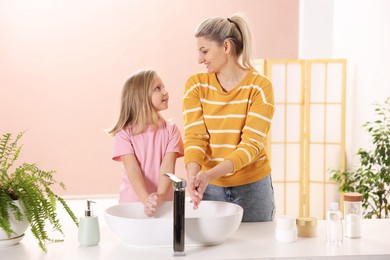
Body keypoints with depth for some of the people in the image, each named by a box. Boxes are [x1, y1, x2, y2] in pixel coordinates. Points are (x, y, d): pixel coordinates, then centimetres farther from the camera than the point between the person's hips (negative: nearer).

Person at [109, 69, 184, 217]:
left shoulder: (170, 130, 1)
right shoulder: (125, 133, -4)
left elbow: (167, 167, -9)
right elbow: (132, 170, -13)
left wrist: (160, 197, -25)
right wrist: (146, 199, -27)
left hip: (165, 203, 1)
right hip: (133, 202, -1)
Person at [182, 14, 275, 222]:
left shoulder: (260, 87, -11)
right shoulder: (196, 85, -2)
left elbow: (251, 144, -17)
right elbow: (195, 137, -9)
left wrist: (209, 174, -30)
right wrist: (193, 175, -29)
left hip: (252, 187, -2)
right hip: (210, 187, 2)